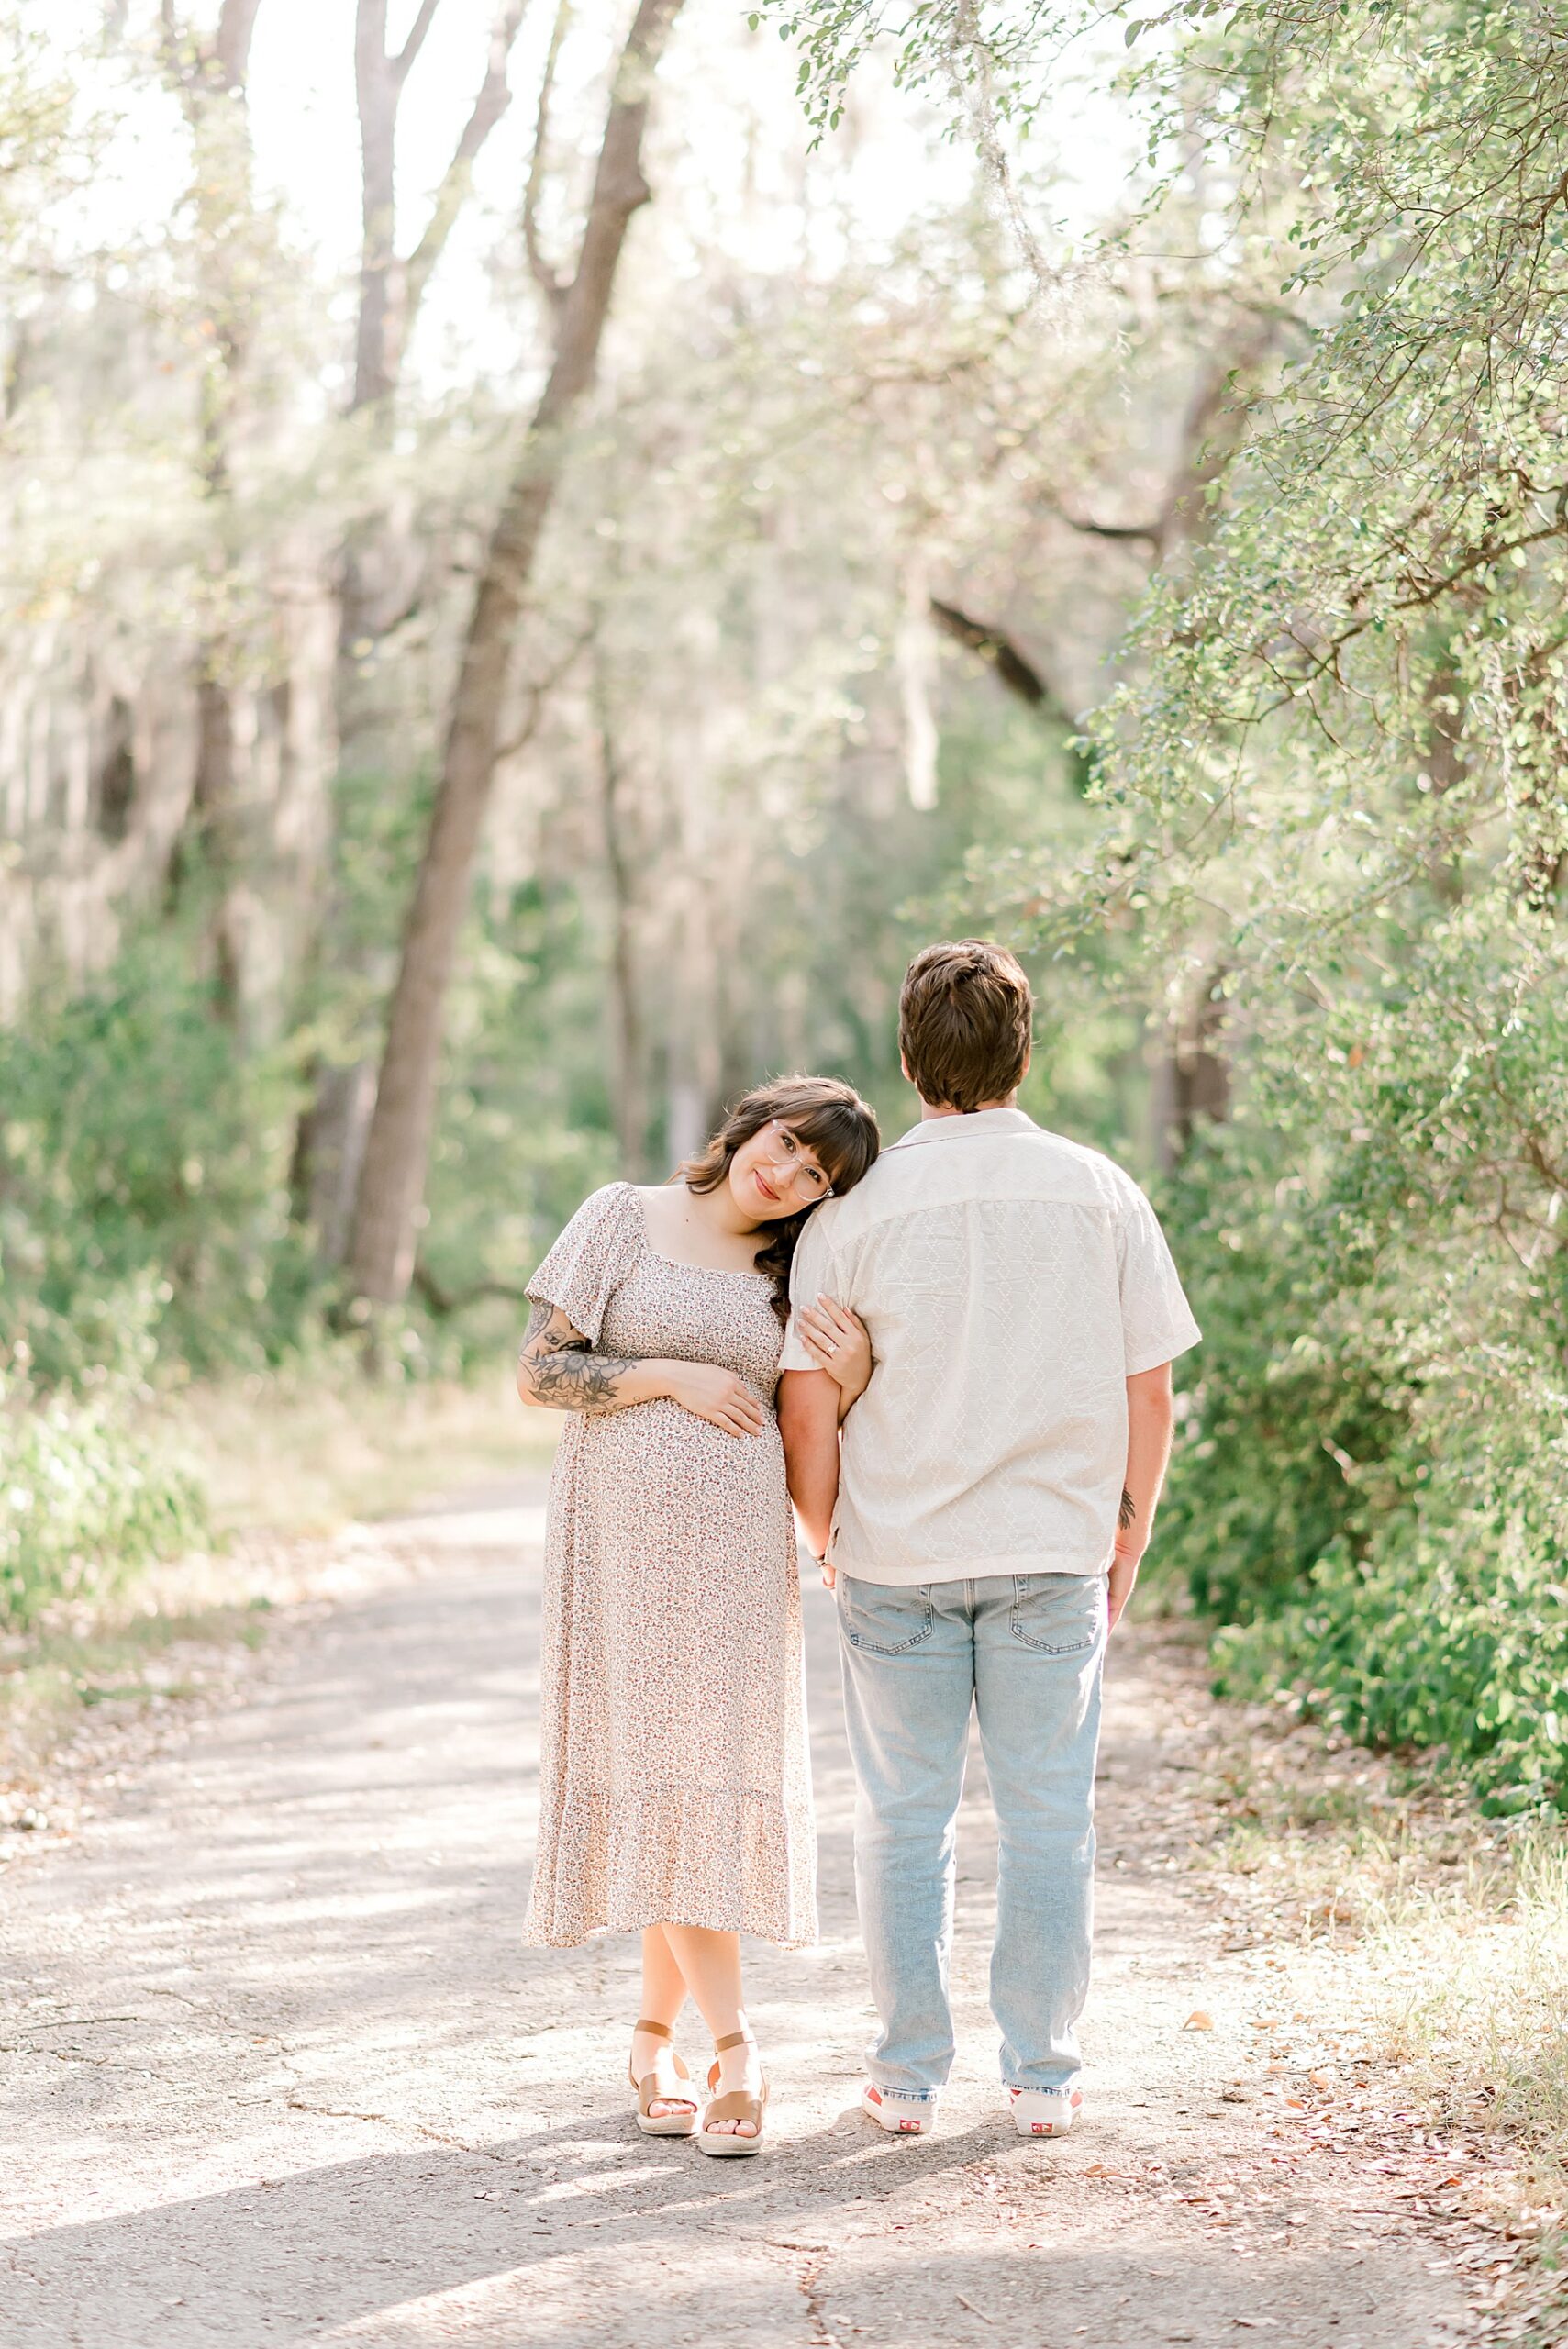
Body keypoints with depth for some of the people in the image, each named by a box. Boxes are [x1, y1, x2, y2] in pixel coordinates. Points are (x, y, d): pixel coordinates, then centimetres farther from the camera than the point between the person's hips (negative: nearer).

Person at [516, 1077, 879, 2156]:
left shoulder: (798, 1276, 12)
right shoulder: (623, 1218, 3)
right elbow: (539, 1372, -1)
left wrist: (855, 1375, -8)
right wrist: (672, 1376, -10)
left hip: (740, 1557, 3)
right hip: (627, 1540, -3)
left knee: (713, 1775, 0)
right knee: (652, 1770, -6)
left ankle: (656, 2037, 13)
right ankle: (733, 2039, -4)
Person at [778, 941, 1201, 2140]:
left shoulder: (857, 1209, -5)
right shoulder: (1100, 1193, -1)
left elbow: (806, 1401, -5)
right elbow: (1150, 1390, 1)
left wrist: (826, 1536, 10)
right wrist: (1127, 1544, 12)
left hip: (897, 1557, 0)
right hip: (1054, 1550, 1)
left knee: (905, 1819, 9)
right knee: (1049, 1819, 8)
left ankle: (910, 2075, 14)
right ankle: (1043, 2074, 12)